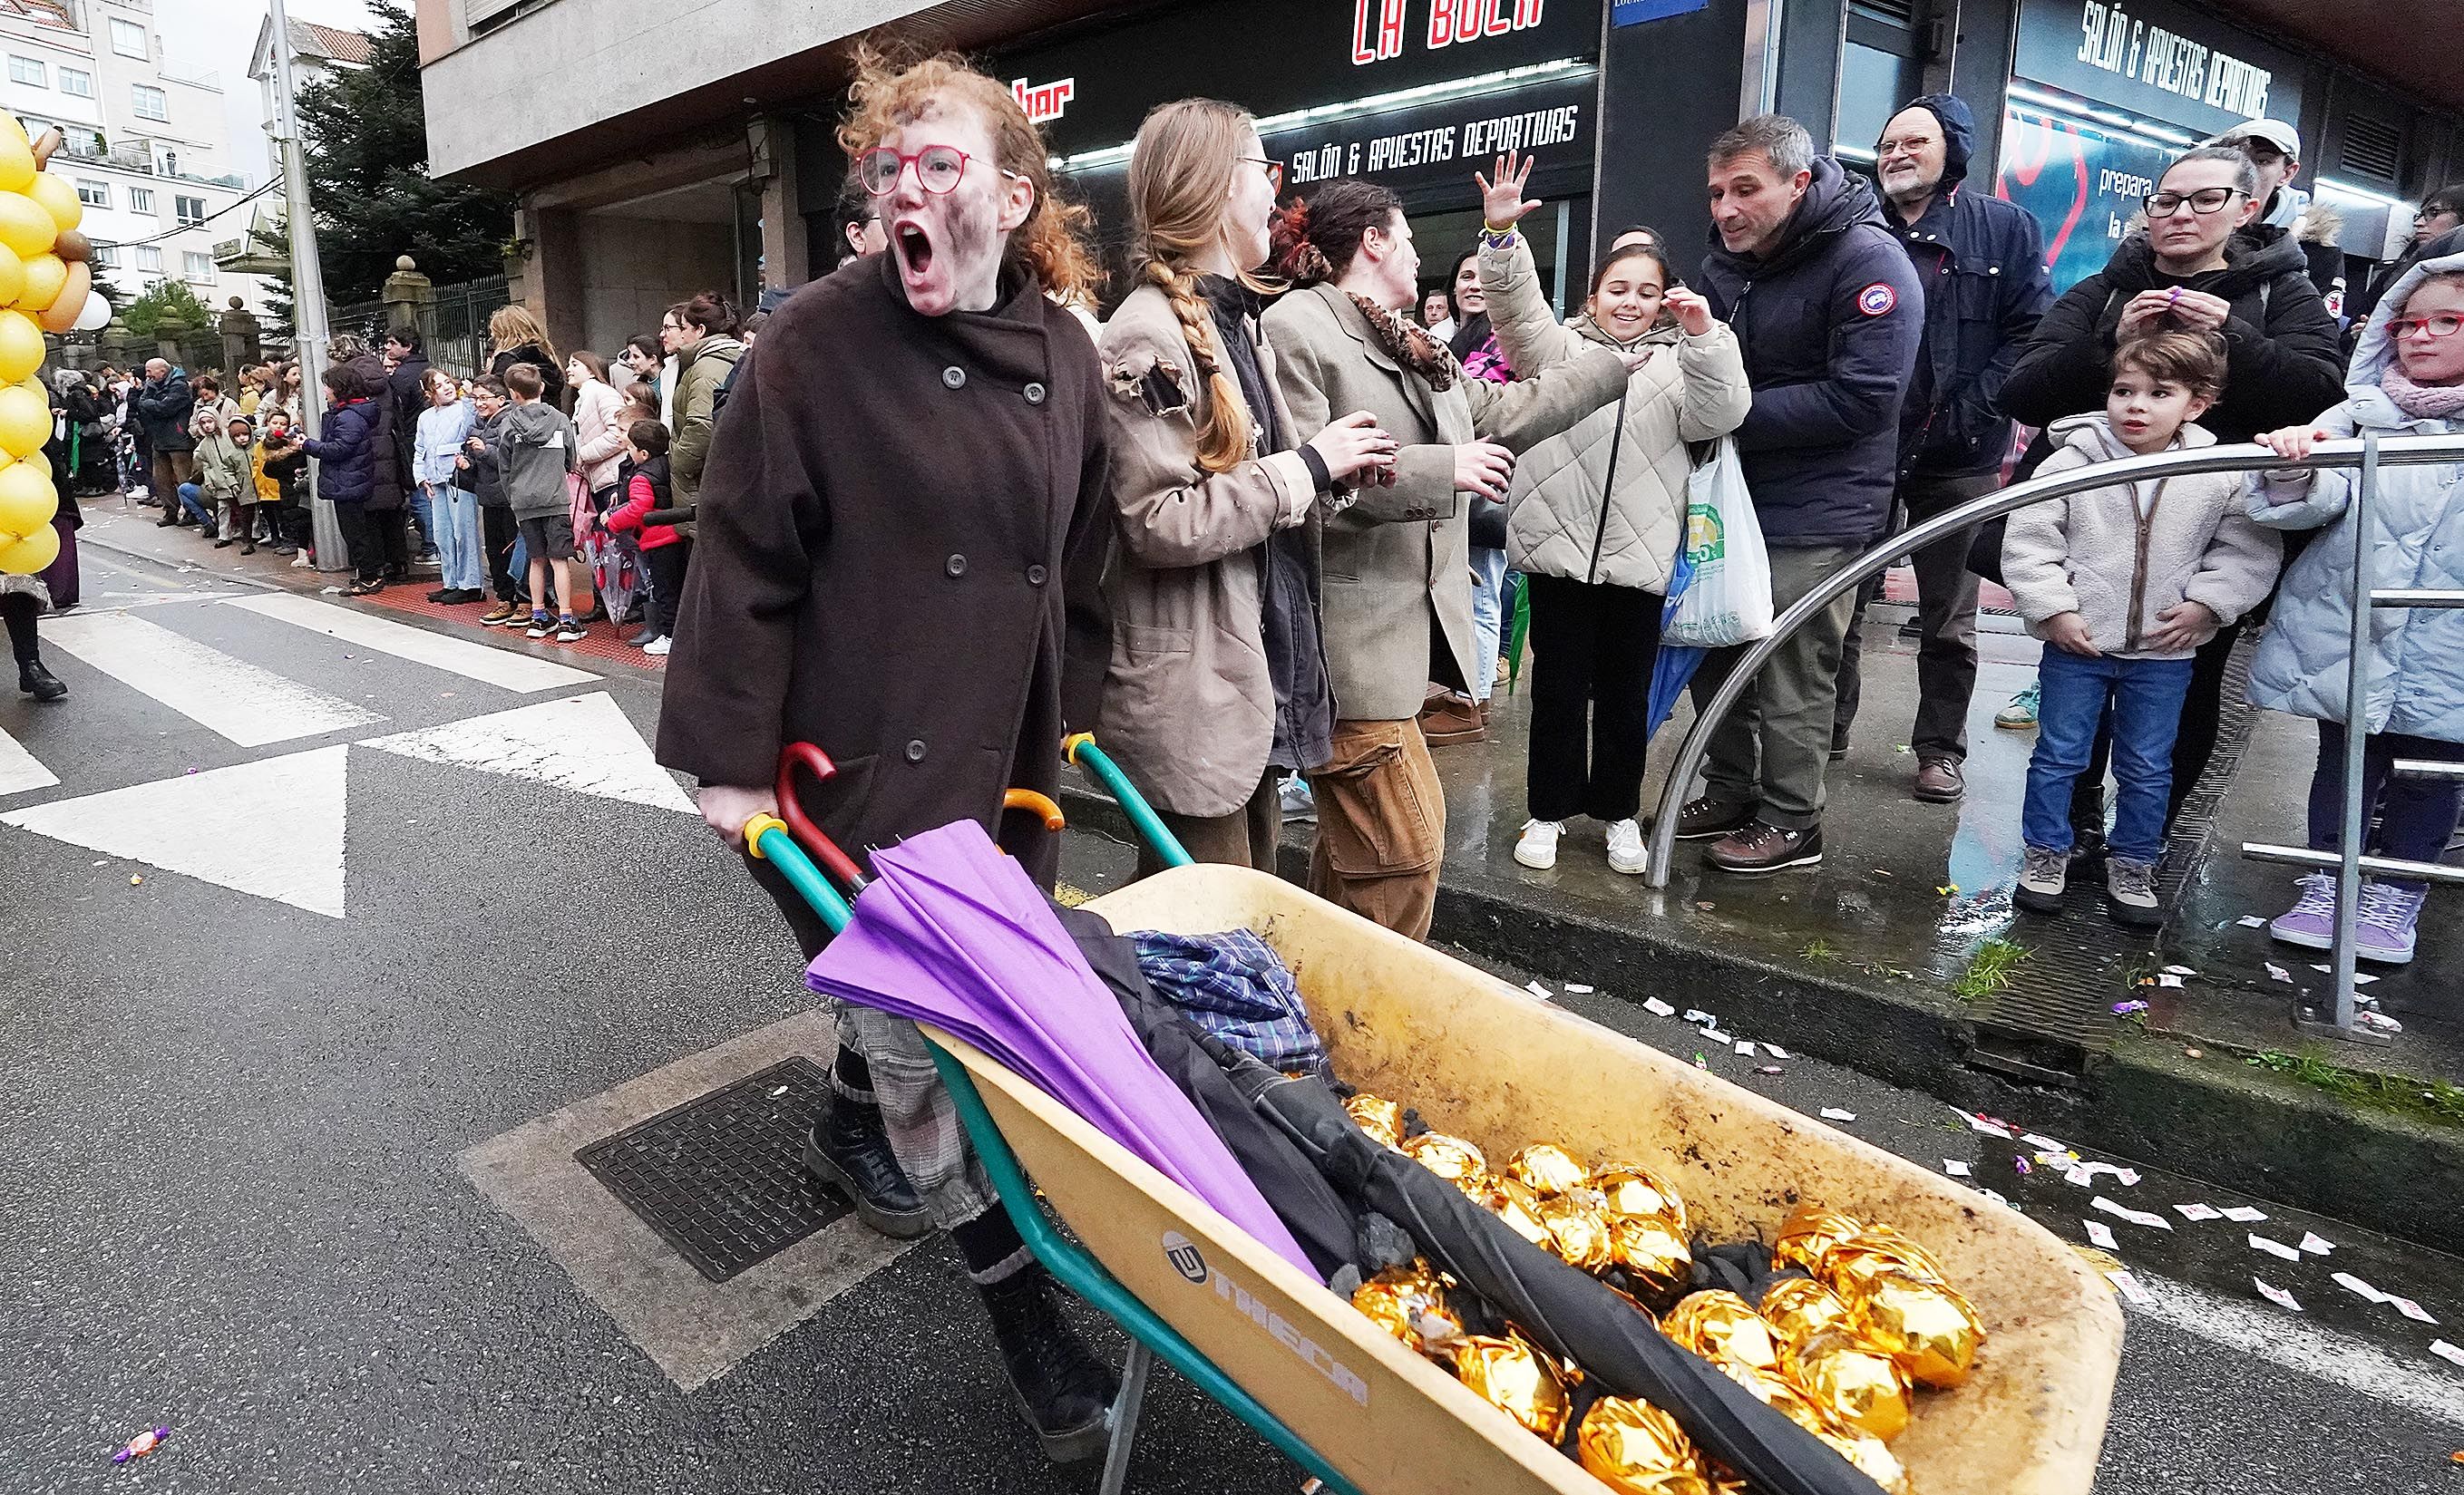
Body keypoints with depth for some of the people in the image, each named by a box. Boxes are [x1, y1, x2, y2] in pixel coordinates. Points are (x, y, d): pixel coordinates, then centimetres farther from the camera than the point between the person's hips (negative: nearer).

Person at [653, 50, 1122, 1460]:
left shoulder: (1066, 352, 3)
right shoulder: (822, 338, -12)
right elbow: (746, 557, -11)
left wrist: (1071, 714, 14)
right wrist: (733, 758, -11)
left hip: (1006, 756, 5)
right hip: (860, 756, -5)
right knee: (918, 1023, 1)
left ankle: (854, 1129, 51)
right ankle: (1024, 1303, 17)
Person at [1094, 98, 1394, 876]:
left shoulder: (1237, 322, 15)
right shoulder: (1147, 336, -15)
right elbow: (1162, 522, -23)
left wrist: (1331, 470, 3)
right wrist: (1308, 467, -15)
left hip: (1260, 677, 9)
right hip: (1191, 699, -9)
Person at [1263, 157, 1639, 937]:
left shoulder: (1405, 347, 21)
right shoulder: (1295, 329, -10)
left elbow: (1501, 411, 30)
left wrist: (1616, 364, 36)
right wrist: (1438, 468, -18)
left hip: (1400, 628, 10)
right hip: (1346, 635, -10)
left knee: (1355, 840, 15)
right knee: (1406, 844, -9)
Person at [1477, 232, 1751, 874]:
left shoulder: (1681, 361, 12)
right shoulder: (1561, 348, 9)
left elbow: (1719, 415, -5)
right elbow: (1513, 302, -5)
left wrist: (1704, 334, -18)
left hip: (1640, 554, 1)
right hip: (1560, 547, -1)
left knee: (1626, 692, 11)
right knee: (1559, 687, 6)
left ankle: (1618, 810, 26)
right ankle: (1549, 809, 20)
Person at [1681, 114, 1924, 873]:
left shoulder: (1868, 262, -15)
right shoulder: (1727, 262, 9)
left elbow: (1858, 399, -23)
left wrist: (1732, 414, -20)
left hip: (1817, 514, -7)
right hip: (1734, 498, 8)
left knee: (1793, 676, 0)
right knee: (1718, 655, 14)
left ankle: (1791, 823, 16)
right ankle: (1731, 796, 30)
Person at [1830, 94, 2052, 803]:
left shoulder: (2004, 228, 4)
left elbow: (2029, 331, -3)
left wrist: (1967, 415, -13)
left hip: (1956, 458, -2)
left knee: (1948, 619, 7)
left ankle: (1941, 747, 18)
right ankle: (1827, 730, 20)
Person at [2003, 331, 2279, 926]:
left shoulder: (2222, 476, -3)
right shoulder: (2071, 462, -9)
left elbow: (2250, 550, 4)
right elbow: (2027, 540, -8)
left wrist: (2205, 605, -8)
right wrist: (2054, 610, -13)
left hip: (2164, 653, 2)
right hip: (2076, 644, -1)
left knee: (2148, 768, 12)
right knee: (2058, 754, 8)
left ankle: (2132, 868, 28)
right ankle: (2046, 856, 24)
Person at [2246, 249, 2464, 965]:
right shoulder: (2361, 415, 3)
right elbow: (2317, 500, -9)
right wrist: (2293, 469, -29)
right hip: (2349, 637, 0)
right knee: (2344, 761, 12)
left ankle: (2396, 892, 28)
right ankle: (2329, 881, 26)